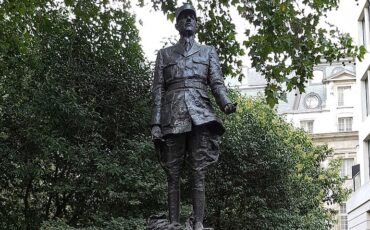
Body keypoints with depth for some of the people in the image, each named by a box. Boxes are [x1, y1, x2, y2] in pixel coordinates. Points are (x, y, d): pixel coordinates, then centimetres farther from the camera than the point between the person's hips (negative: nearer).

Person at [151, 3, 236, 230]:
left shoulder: (208, 51, 19)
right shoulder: (164, 54, 18)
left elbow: (217, 83, 8)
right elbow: (158, 90, 11)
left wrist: (226, 103, -14)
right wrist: (156, 123, -1)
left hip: (200, 114, 0)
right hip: (173, 116, 1)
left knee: (199, 172, -8)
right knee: (173, 173, -1)